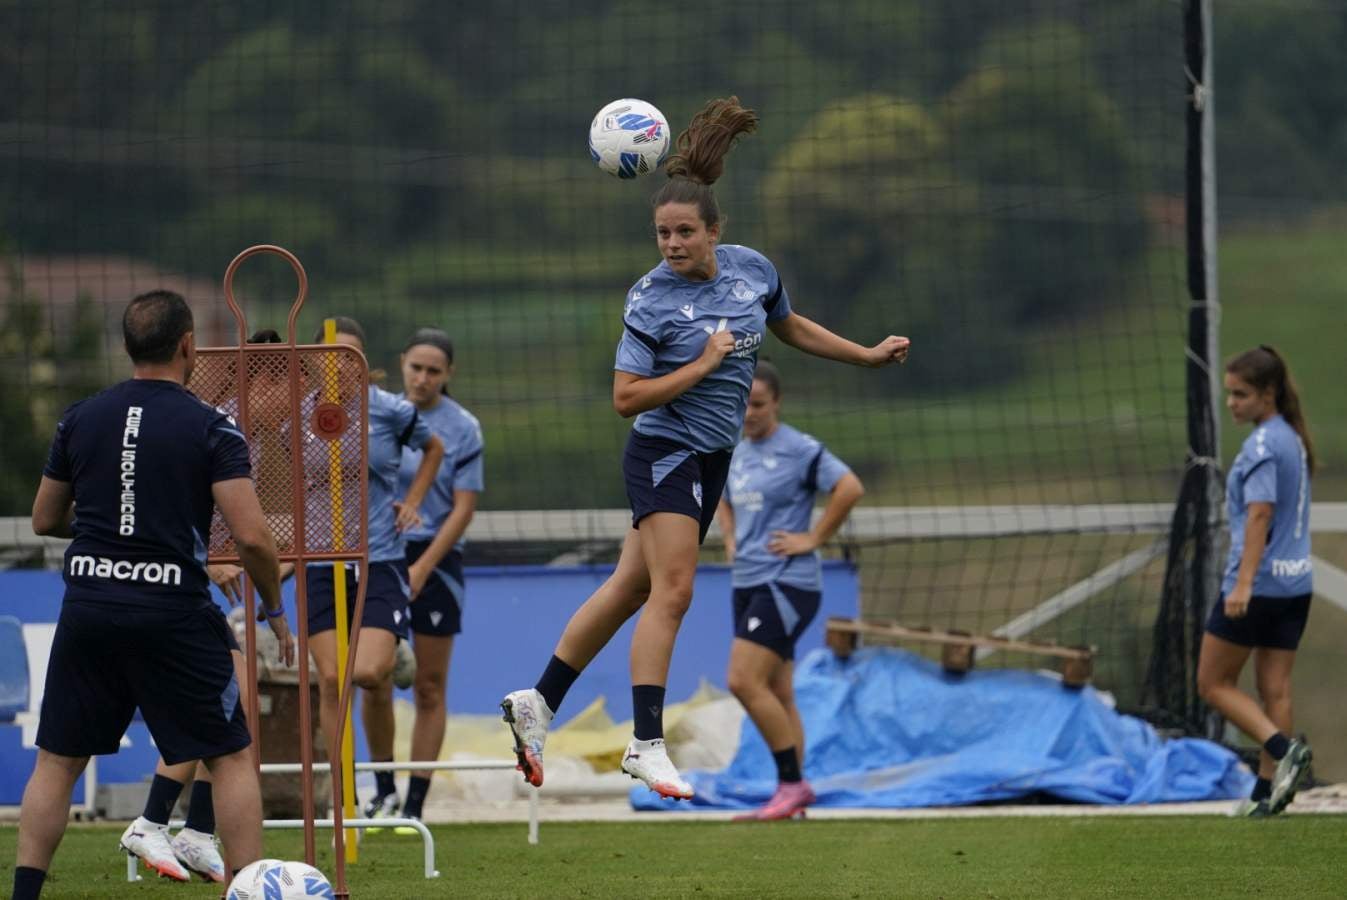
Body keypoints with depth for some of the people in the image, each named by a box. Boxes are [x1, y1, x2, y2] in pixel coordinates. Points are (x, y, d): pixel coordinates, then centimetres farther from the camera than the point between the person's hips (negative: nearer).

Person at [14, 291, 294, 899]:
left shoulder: (80, 419, 6)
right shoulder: (210, 428, -5)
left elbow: (44, 519, 16)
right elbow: (250, 536, -12)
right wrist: (275, 609, 3)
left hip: (88, 605, 3)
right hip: (174, 613, -3)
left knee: (56, 762, 12)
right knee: (231, 759, 7)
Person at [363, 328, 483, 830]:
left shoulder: (462, 429, -4)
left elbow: (464, 507, -7)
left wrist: (422, 568, -14)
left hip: (435, 560, -2)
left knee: (429, 688, 1)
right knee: (373, 683, -3)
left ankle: (414, 805, 5)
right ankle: (384, 792, 11)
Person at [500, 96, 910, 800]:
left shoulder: (752, 270, 2)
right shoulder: (651, 299, -15)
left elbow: (791, 327, 22)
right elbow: (626, 398, -17)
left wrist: (868, 355, 24)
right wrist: (705, 363, -18)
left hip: (711, 460, 6)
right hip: (664, 452, -6)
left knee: (631, 589, 9)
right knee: (671, 590, -16)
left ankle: (538, 703, 17)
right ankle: (647, 745, -17)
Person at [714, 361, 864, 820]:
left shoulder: (799, 450, -9)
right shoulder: (738, 453, 15)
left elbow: (851, 488, -17)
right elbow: (726, 502, 34)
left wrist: (813, 539, -15)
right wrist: (731, 540, 15)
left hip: (786, 582, -9)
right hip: (748, 583, 9)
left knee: (745, 681, -18)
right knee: (776, 695, 7)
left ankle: (792, 783, -12)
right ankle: (792, 794, 10)